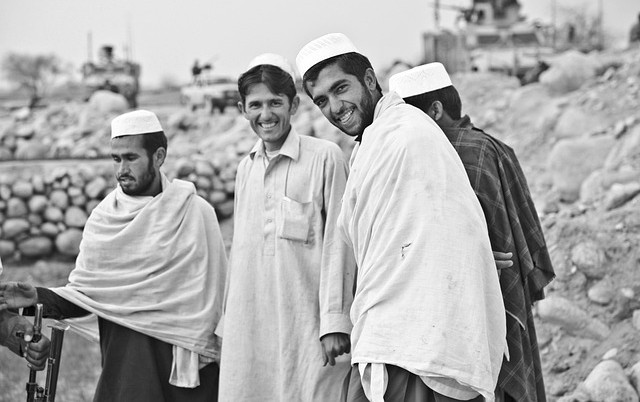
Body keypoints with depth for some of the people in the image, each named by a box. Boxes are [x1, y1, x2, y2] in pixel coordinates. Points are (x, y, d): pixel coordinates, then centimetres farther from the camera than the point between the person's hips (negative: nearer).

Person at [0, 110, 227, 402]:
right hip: (122, 364, 3)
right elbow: (83, 294, 4)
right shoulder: (103, 219, 5)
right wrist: (39, 298, -11)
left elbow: (213, 297, -4)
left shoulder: (195, 213, -4)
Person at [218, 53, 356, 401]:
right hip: (249, 326, 5)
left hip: (305, 324, -5)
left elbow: (337, 244, -6)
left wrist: (334, 321, -10)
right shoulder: (245, 168, 16)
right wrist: (228, 321, 18)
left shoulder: (324, 157, -3)